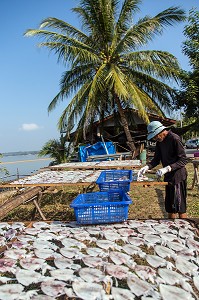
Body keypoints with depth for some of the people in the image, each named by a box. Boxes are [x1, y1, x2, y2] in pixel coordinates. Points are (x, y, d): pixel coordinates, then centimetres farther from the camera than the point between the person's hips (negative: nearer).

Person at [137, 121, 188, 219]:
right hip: (168, 177, 8)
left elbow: (183, 160, -19)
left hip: (178, 176, -8)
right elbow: (157, 159, 9)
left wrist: (167, 168, -29)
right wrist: (147, 167, -9)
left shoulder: (175, 139, -18)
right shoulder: (159, 141, 7)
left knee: (180, 207, 0)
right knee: (169, 207, 16)